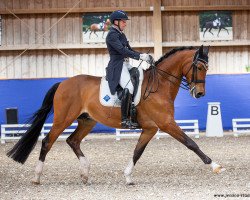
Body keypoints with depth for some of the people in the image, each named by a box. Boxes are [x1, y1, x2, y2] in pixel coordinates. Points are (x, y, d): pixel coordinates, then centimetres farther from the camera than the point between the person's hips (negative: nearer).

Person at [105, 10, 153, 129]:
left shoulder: (121, 34, 20)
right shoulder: (112, 35, -10)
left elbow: (129, 50, 21)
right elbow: (122, 50, -22)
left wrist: (144, 56, 6)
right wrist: (140, 56, -25)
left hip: (125, 65, 10)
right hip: (117, 66, -10)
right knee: (129, 88, -29)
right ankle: (125, 120, -31)